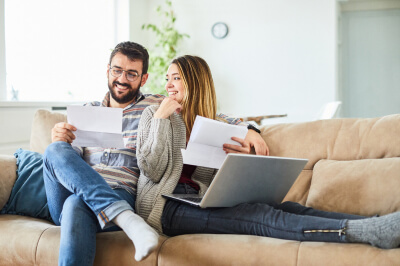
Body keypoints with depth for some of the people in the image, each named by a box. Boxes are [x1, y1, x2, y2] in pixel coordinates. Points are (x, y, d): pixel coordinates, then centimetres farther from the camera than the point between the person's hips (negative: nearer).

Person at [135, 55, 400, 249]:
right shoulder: (154, 114, 9)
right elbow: (152, 171, -5)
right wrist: (161, 118, -6)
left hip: (199, 201, 5)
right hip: (167, 205, -5)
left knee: (283, 207, -21)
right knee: (259, 216, -29)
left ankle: (370, 227, -37)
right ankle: (371, 231, -47)